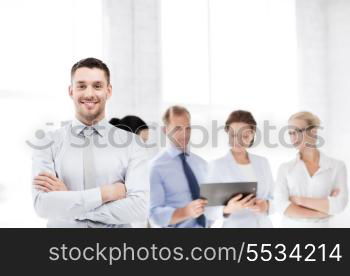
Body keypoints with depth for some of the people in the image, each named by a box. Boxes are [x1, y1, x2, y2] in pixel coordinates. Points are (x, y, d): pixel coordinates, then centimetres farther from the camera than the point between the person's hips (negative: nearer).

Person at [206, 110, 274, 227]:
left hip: (264, 224, 4)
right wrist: (227, 209, -30)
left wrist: (266, 205, -12)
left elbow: (274, 198, 8)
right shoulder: (217, 165, -9)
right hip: (234, 225, -3)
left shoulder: (263, 162, 3)